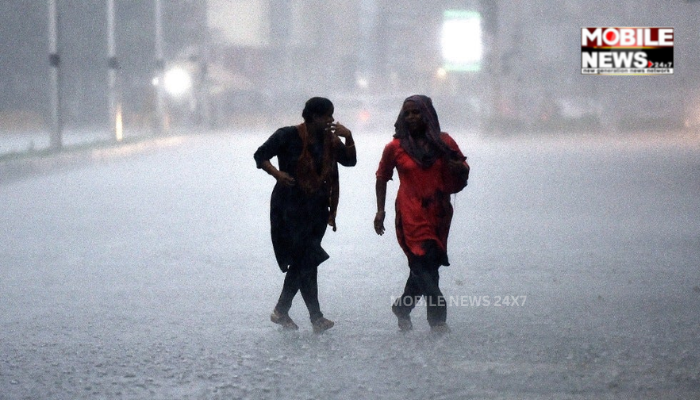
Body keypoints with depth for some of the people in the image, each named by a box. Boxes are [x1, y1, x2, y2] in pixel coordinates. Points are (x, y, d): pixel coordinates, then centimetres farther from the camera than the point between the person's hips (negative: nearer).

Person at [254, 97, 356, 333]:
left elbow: (350, 161, 7)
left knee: (301, 262, 8)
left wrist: (348, 138, -8)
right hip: (290, 207, -7)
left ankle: (281, 311, 22)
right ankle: (316, 318, -13)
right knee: (305, 261, -12)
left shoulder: (329, 140, 9)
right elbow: (260, 156, -6)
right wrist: (276, 173, -22)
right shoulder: (289, 136, -9)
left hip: (316, 208, 7)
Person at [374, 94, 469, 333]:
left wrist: (460, 168, -10)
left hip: (438, 213, 3)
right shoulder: (396, 147, 3)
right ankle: (438, 318, -15)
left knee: (423, 266, 8)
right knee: (426, 262, -15)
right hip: (411, 213, -3)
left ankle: (402, 307, 28)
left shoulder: (443, 142, 7)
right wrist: (380, 210, 9)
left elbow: (463, 169, 14)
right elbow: (382, 177, 14)